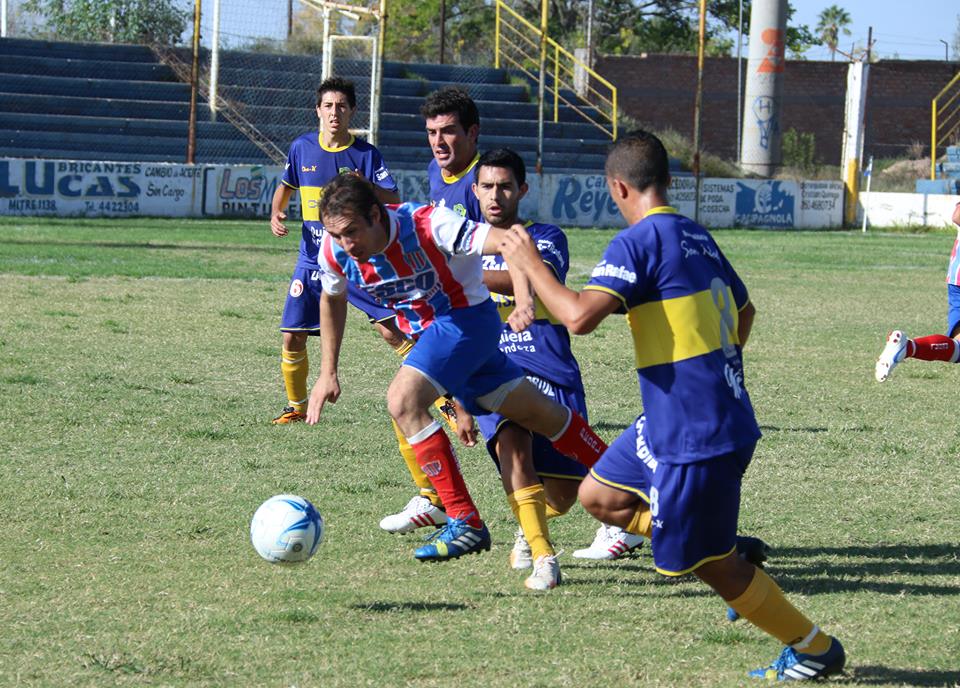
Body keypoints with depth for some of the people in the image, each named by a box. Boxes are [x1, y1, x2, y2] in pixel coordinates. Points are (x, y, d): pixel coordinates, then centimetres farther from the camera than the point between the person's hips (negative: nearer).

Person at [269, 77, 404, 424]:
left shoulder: (367, 154, -5)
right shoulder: (302, 148, 4)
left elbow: (394, 201, -11)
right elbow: (285, 186, 21)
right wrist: (276, 214, 2)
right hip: (313, 261, 3)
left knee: (392, 331, -12)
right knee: (292, 338, 0)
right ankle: (297, 407, 22)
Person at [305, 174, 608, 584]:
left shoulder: (427, 225, -31)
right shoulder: (334, 251, -12)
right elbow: (332, 298, 10)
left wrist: (524, 299, -51)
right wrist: (328, 373, 8)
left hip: (466, 316, -7)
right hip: (425, 331, 7)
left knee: (404, 400, -26)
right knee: (536, 413, 14)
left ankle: (465, 522, -21)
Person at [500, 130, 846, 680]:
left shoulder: (638, 242, -16)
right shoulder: (699, 238, 11)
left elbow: (580, 316, -27)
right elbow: (743, 311, 26)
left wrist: (529, 265, -11)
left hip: (696, 436, -9)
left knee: (709, 564, 4)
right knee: (599, 495, 18)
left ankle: (815, 649, 16)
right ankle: (734, 558, 17)